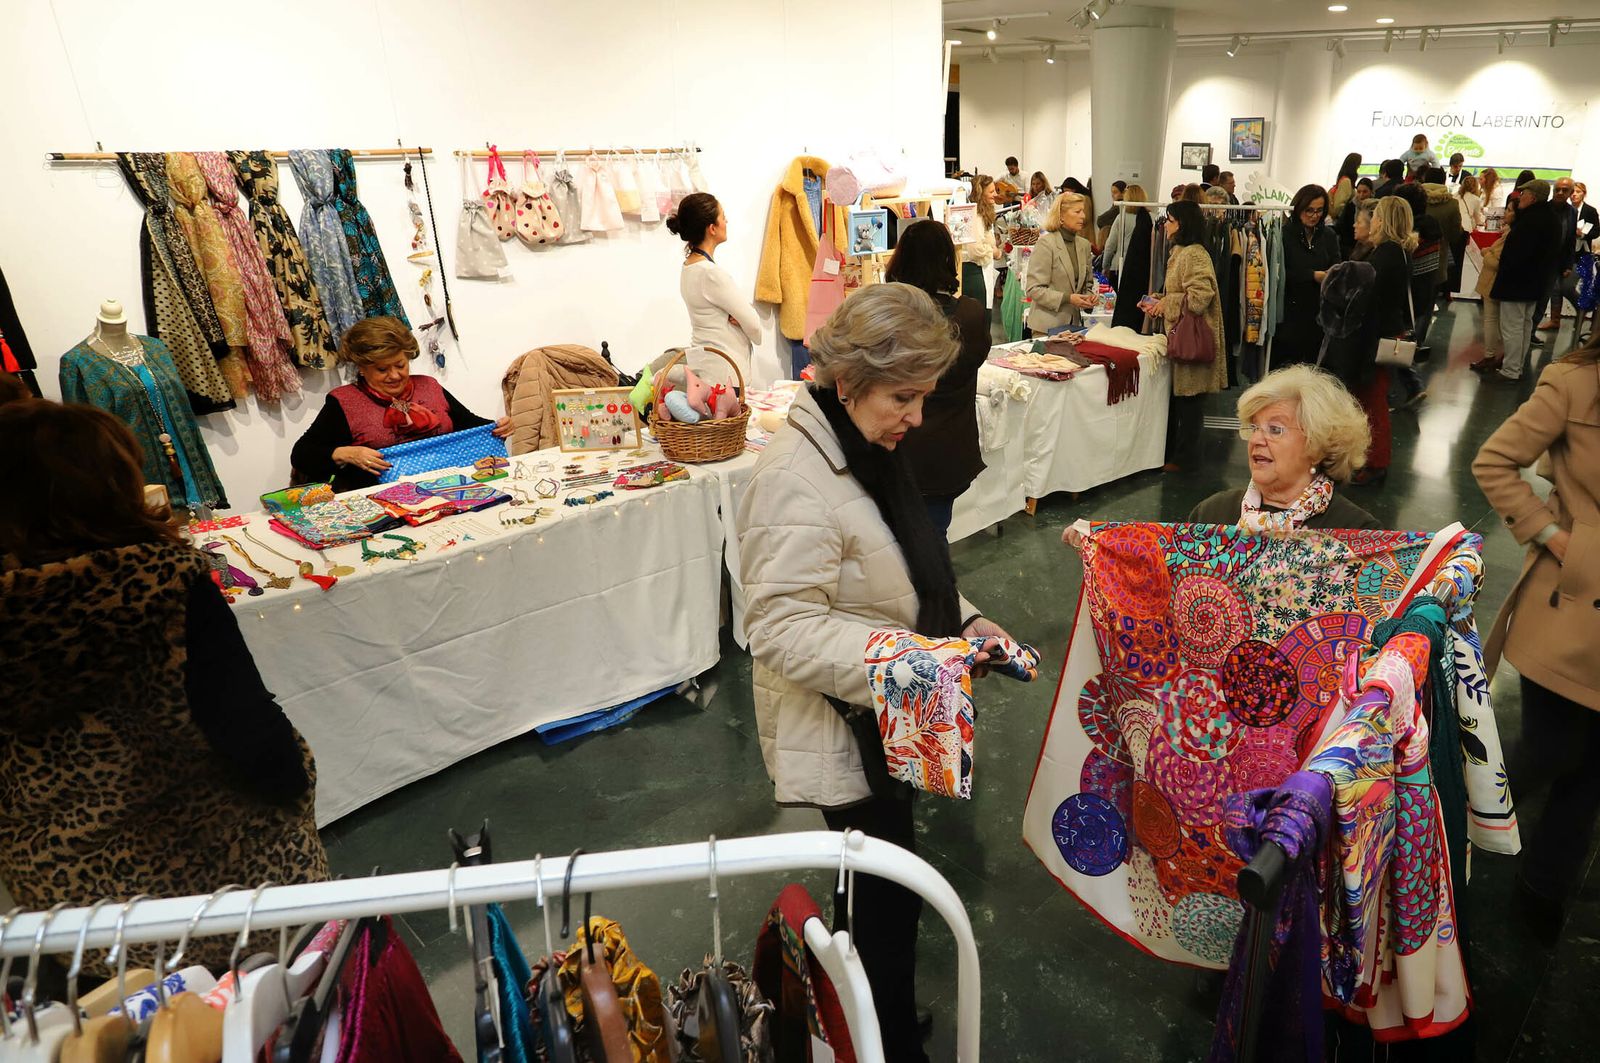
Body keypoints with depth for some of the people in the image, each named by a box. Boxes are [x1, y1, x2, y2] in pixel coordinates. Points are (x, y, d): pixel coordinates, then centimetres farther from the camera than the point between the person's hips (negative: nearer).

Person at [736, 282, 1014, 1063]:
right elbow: (782, 630, -27)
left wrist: (960, 619, 3)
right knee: (888, 896, 7)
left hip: (888, 716, 9)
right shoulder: (797, 483, -26)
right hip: (844, 733, -9)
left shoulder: (866, 450, 5)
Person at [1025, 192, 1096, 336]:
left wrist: (1089, 296, 0)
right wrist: (1067, 298, -21)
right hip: (1047, 325, -6)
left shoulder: (1084, 244, 11)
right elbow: (1033, 289, -14)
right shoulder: (1046, 243, -8)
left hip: (1074, 323, 6)